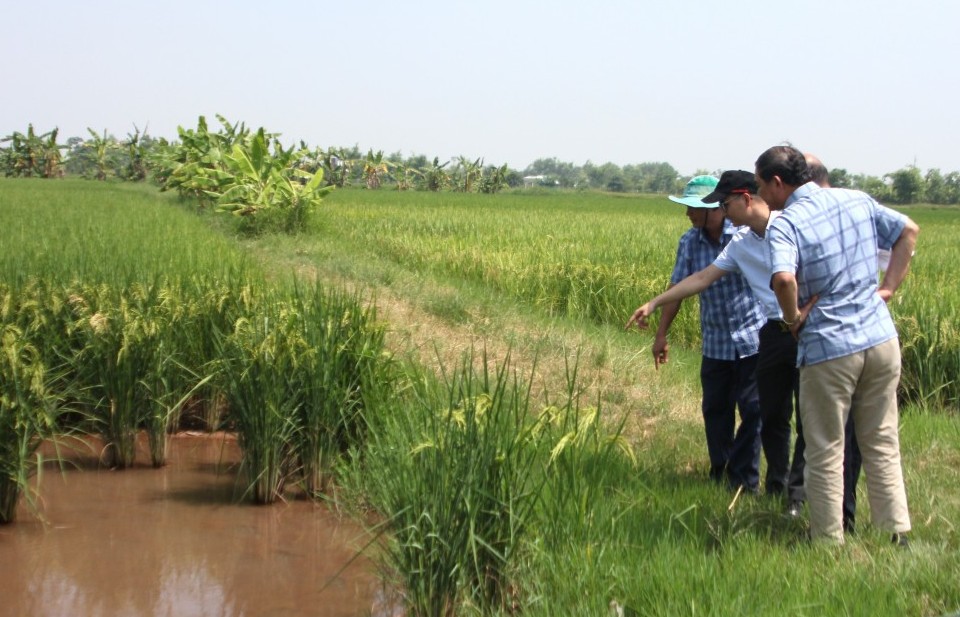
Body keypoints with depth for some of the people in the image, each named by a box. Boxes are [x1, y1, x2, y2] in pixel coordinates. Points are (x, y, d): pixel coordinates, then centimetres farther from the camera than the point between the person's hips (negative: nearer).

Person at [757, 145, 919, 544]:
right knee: (882, 444, 18)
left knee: (825, 452, 7)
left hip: (828, 349, -6)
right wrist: (889, 287, 12)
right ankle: (896, 535, 23)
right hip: (882, 339, 6)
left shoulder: (786, 224, -15)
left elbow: (783, 278, -33)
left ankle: (829, 544, 14)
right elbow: (909, 230, 16)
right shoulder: (857, 201, 5)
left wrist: (793, 317, -15)